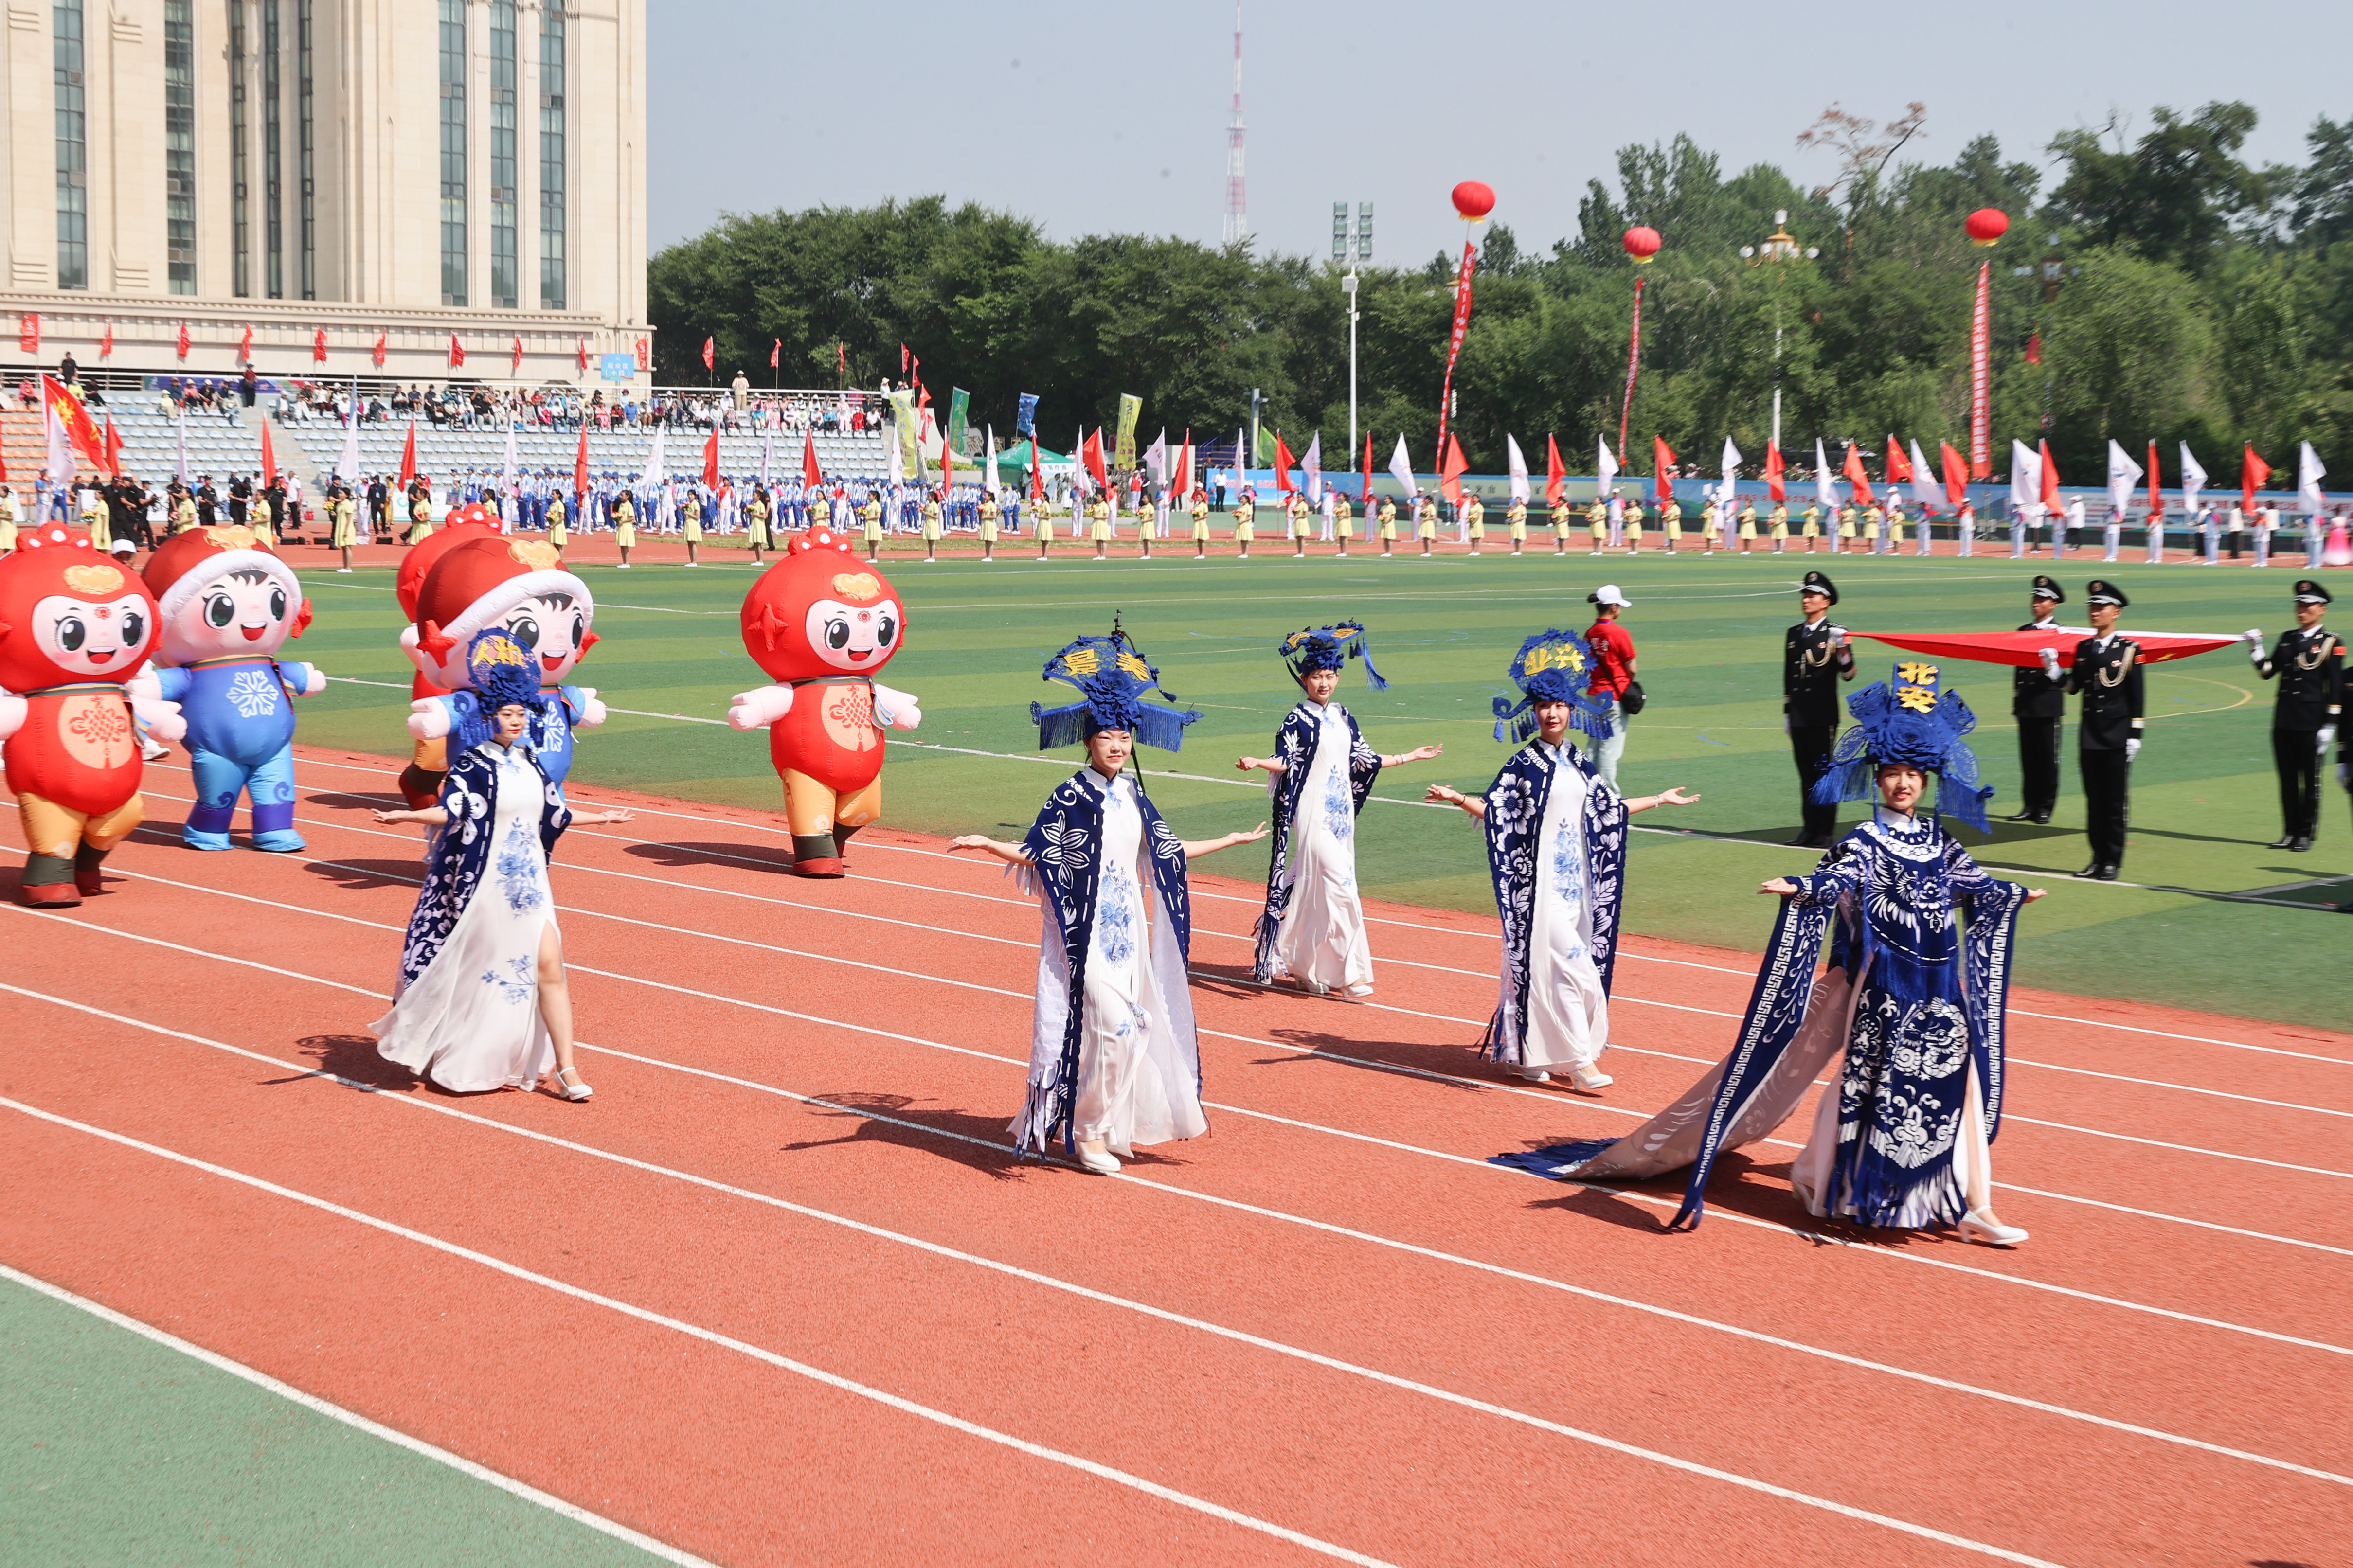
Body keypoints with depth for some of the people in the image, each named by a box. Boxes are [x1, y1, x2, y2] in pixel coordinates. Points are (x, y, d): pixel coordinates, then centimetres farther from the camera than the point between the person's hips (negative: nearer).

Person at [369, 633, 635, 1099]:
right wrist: (406, 816, -40)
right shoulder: (473, 765, -9)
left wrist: (602, 817, 34)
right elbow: (450, 811, -22)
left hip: (529, 883, 5)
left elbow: (554, 813, 22)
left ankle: (565, 1068, -3)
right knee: (472, 970, 4)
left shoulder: (527, 760, 10)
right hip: (485, 885, -5)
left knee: (548, 966, -4)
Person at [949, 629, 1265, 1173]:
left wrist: (1231, 840, 27)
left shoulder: (1133, 794, 9)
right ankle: (1086, 1131, 1)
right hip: (1087, 930, -6)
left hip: (1128, 926, 6)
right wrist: (985, 843, -27)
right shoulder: (1071, 796, -9)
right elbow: (1033, 854, -9)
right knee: (1109, 1025, -11)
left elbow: (1167, 852, 19)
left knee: (1135, 1022, 7)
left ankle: (1110, 1126, 18)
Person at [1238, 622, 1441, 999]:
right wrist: (1257, 763, -32)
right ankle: (1348, 972, -9)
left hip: (1341, 811, 6)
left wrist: (1411, 757, 24)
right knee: (1338, 885, -12)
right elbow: (1286, 762, -12)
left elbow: (1365, 761, 18)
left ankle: (1303, 967, 20)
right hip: (1313, 813, -6)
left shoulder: (1343, 718, 12)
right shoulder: (1298, 720, -6)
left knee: (1314, 891, 10)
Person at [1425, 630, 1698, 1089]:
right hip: (1541, 877, -6)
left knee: (1549, 963, 7)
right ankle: (1578, 1059, -9)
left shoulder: (1577, 764, 11)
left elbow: (1609, 810, 21)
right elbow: (1494, 811, -11)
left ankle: (1528, 1054, 16)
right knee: (1565, 963, -10)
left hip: (1576, 877, 6)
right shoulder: (1526, 763, -6)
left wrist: (1660, 800, 29)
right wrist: (1457, 799, -29)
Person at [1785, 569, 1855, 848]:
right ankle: (1809, 830, 14)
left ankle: (1824, 833, 1)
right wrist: (1787, 712, 18)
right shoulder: (1794, 634, 13)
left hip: (1823, 718, -5)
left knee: (1824, 773, -3)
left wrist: (1843, 649, -27)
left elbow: (1848, 674, -9)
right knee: (1806, 775, 9)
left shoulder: (1835, 634, -3)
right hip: (1799, 718, 5)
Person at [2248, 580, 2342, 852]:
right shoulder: (2287, 639, 12)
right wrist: (2255, 649, -6)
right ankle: (2290, 832, 16)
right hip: (2283, 721, 5)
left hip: (2311, 723, -5)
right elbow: (2268, 672, 10)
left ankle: (2306, 835, 8)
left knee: (2310, 780, 2)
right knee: (2287, 779, 9)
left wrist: (2329, 726, -11)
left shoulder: (2331, 643, -4)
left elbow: (2335, 687, -7)